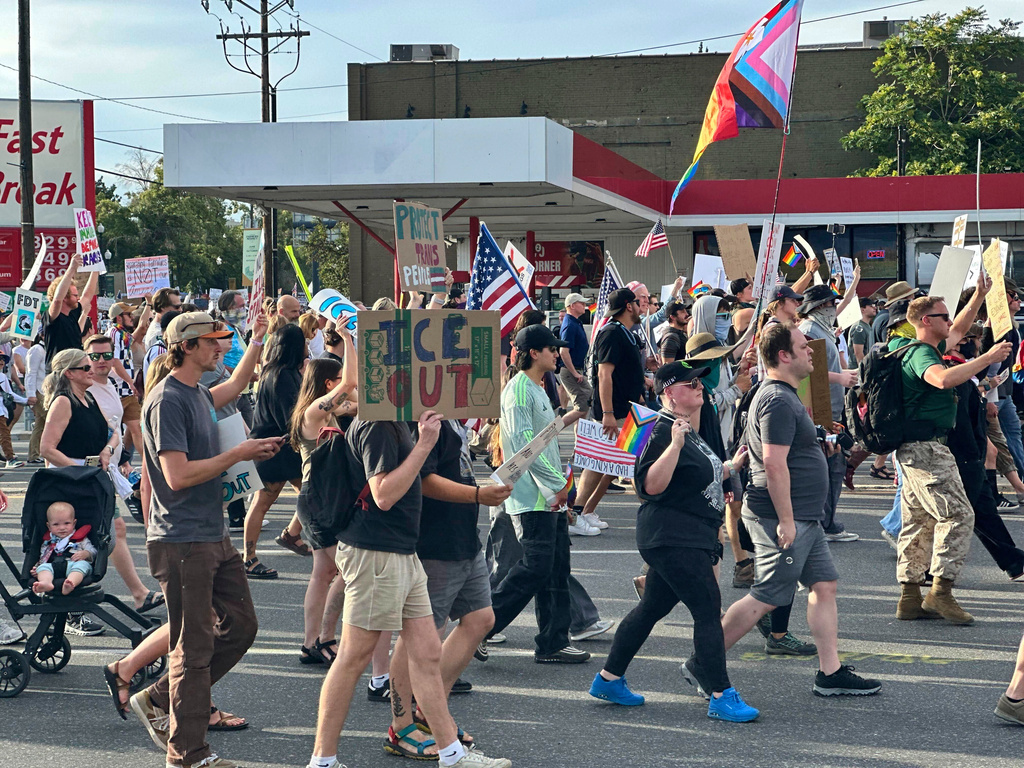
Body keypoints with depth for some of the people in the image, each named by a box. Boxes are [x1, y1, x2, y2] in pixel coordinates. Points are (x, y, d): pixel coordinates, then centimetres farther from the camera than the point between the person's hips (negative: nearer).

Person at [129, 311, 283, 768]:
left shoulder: (198, 395, 13)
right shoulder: (167, 400, -17)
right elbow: (178, 475, -23)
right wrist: (238, 453, -19)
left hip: (214, 537, 10)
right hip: (182, 542, -10)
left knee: (240, 627, 12)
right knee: (195, 646, -3)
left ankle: (157, 700, 23)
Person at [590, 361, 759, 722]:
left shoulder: (689, 431, 18)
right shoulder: (662, 432, -15)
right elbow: (652, 485, -26)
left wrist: (730, 466, 27)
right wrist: (675, 444, -32)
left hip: (692, 539, 11)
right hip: (673, 539, -11)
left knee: (652, 608, 15)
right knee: (708, 609, -11)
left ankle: (608, 679, 24)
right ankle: (721, 697, -8)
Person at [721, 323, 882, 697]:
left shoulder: (785, 396, 16)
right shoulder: (778, 402, -19)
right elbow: (774, 465, -25)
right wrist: (786, 521, -24)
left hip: (804, 518, 11)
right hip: (783, 517, -11)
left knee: (824, 585, 9)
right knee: (765, 598, -6)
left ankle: (830, 672, 11)